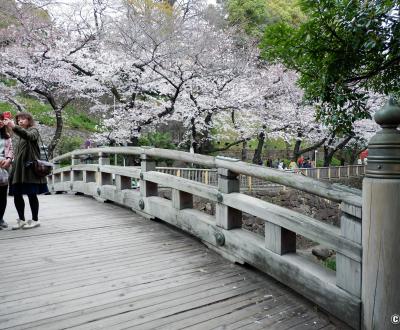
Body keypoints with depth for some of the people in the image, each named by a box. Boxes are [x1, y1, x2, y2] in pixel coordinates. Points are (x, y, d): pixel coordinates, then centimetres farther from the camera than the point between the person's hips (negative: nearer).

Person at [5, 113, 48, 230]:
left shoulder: (33, 130, 1)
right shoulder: (19, 135, 22)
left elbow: (29, 136, -24)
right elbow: (17, 152, 23)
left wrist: (14, 127, -36)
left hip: (29, 167, -7)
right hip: (18, 167, 7)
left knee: (31, 194, -3)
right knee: (16, 194, 4)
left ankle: (35, 220, 7)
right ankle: (21, 220, 15)